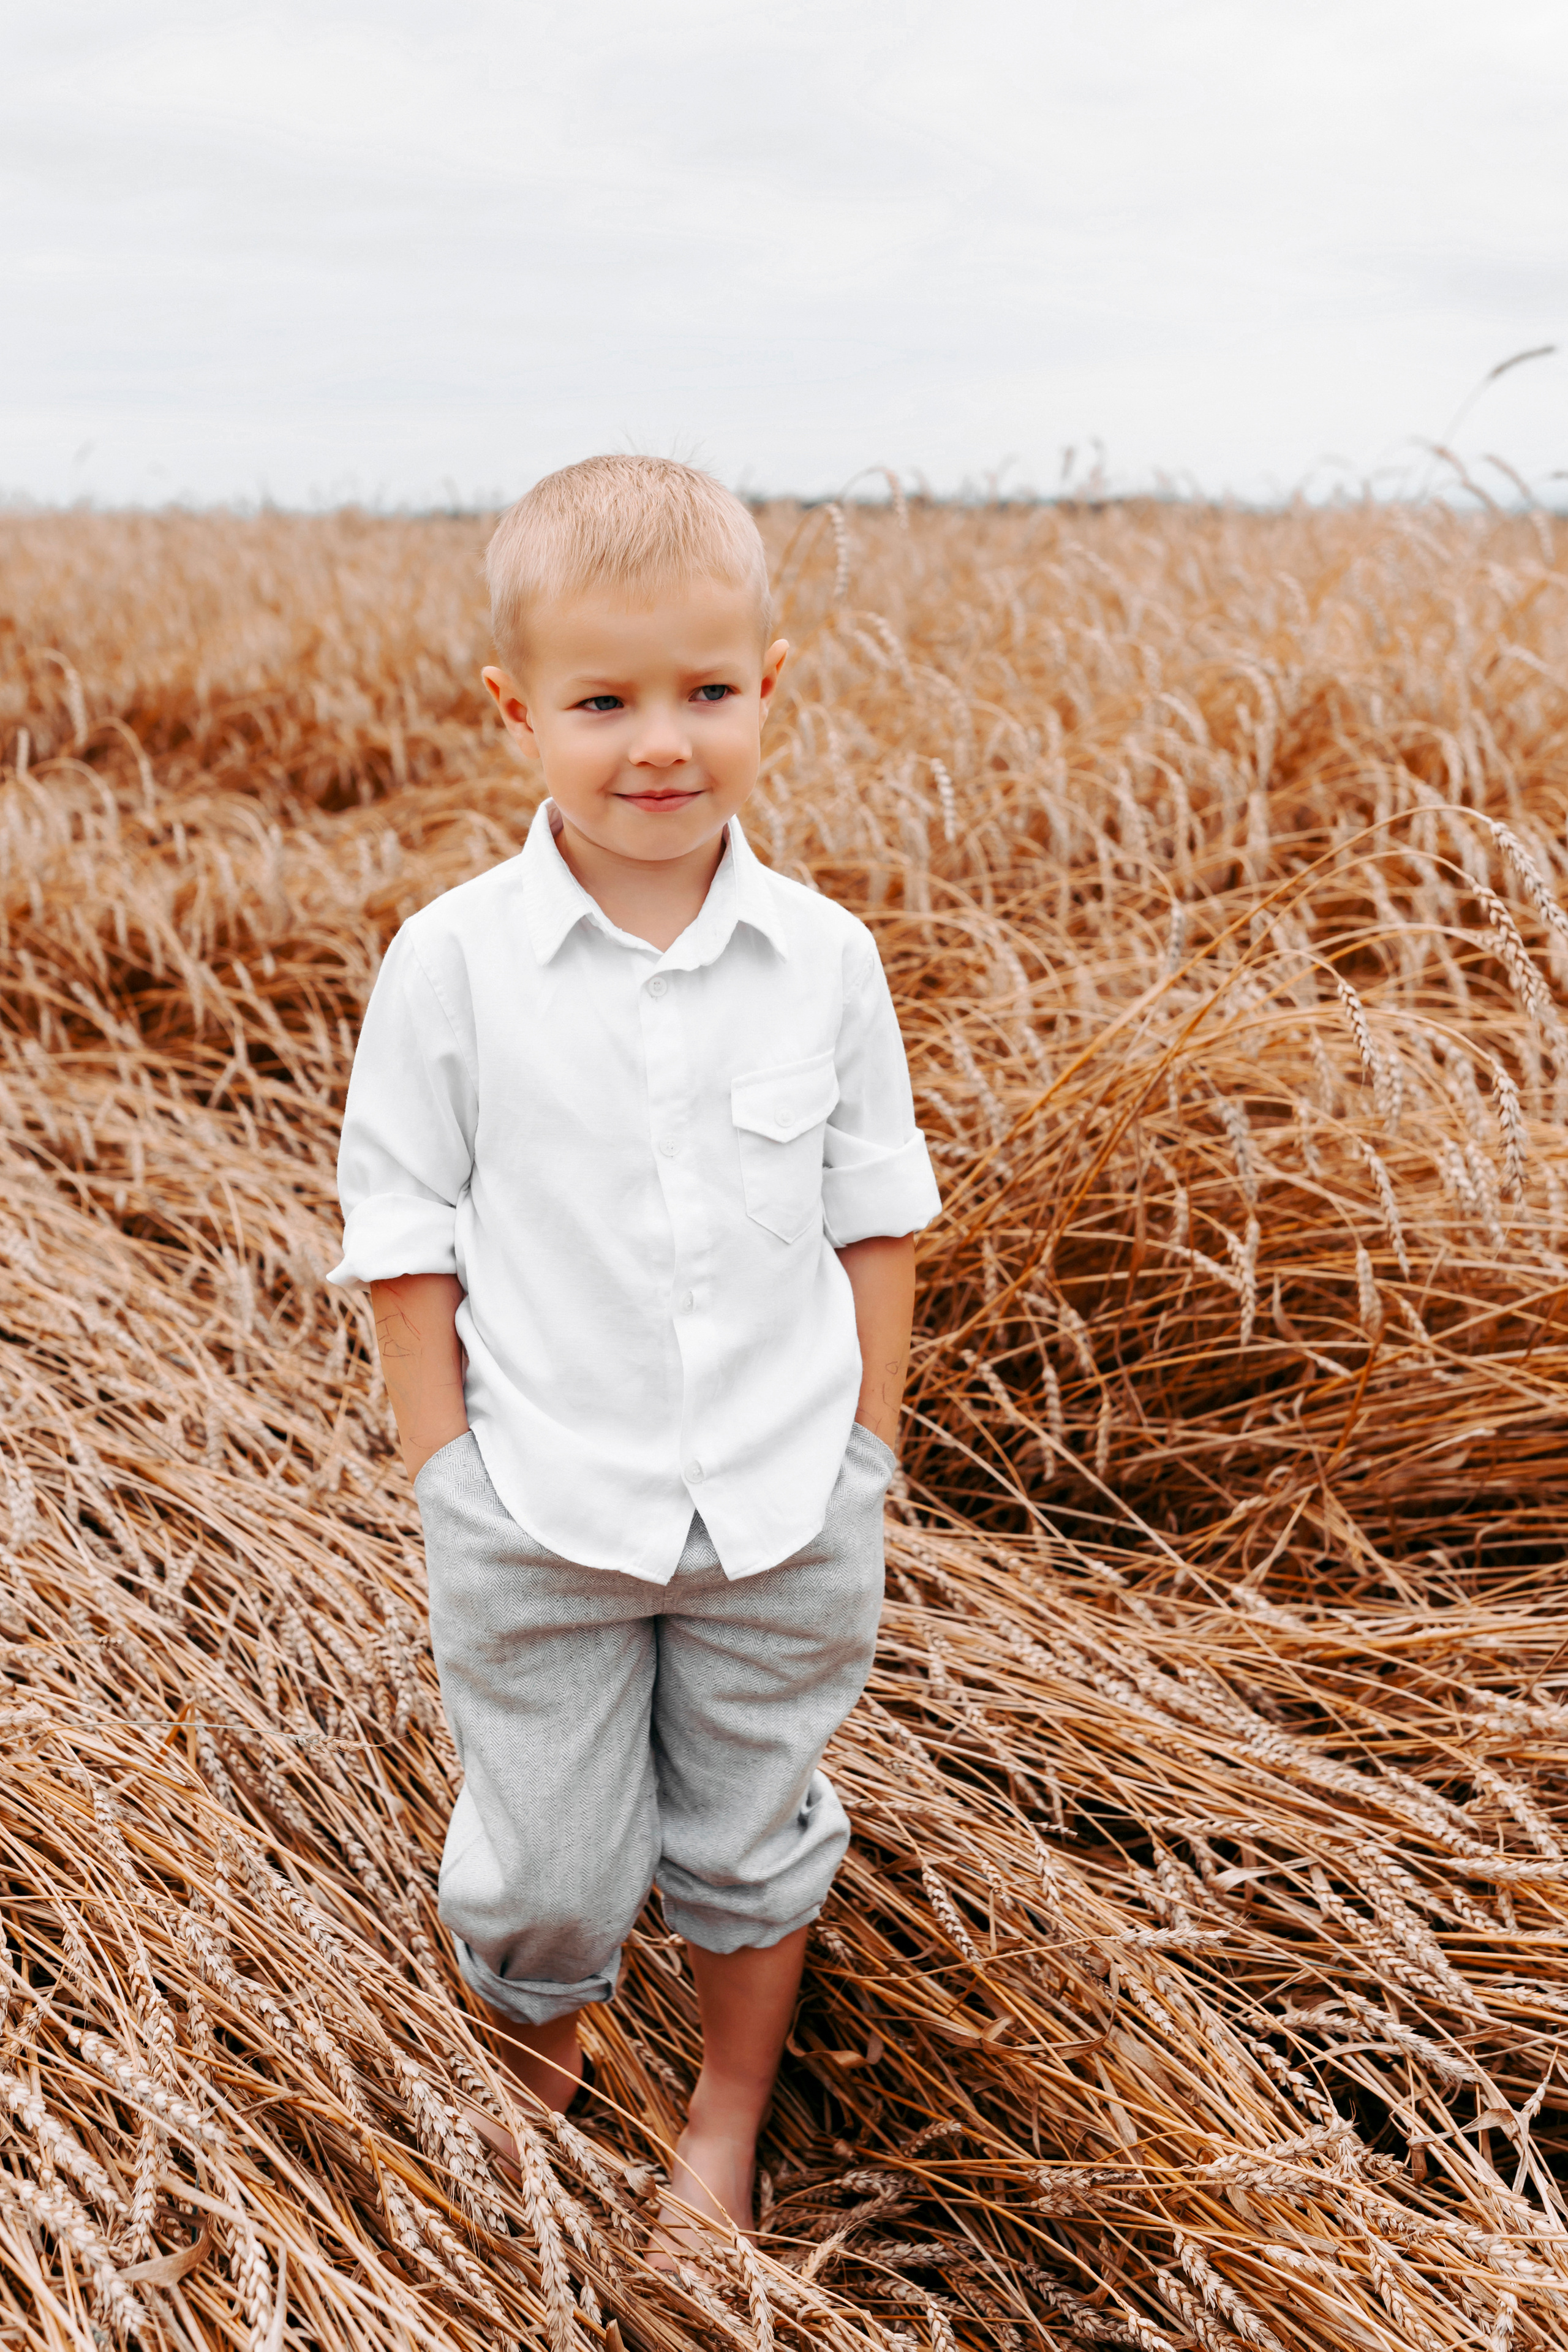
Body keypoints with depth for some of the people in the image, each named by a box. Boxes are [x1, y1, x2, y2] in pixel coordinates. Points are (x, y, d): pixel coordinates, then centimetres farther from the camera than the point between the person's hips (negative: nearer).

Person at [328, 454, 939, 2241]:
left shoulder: (823, 957, -5)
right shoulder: (450, 964, -10)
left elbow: (877, 1218, 4)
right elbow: (405, 1236, -3)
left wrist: (862, 1455, 3)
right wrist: (446, 1476, -5)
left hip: (784, 1509, 2)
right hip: (537, 1510, -1)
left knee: (750, 1841, 19)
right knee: (549, 1873, 10)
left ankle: (729, 2115, 46)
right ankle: (522, 2043, 46)